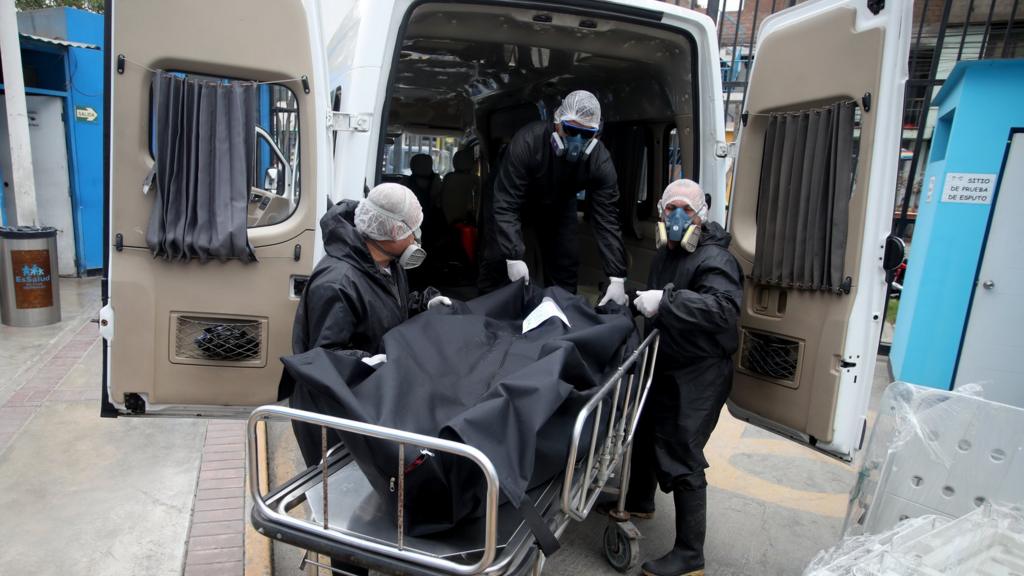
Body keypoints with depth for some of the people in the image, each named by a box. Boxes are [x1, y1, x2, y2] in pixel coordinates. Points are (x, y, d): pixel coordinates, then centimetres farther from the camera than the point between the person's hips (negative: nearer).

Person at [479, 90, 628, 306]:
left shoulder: (600, 161, -28)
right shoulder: (528, 141, -37)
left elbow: (607, 219, -27)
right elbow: (506, 204, -38)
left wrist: (617, 278, -34)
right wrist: (514, 256, -47)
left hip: (558, 206, 3)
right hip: (514, 203, -3)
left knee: (567, 264, 1)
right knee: (498, 260, -10)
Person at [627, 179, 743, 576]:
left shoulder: (714, 259, -17)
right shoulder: (665, 254, 12)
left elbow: (724, 309, -36)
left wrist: (666, 301, -38)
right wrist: (637, 301, 9)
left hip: (700, 375, -9)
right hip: (666, 365, 9)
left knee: (679, 456, -8)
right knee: (645, 430, 22)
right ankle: (639, 501, 48)